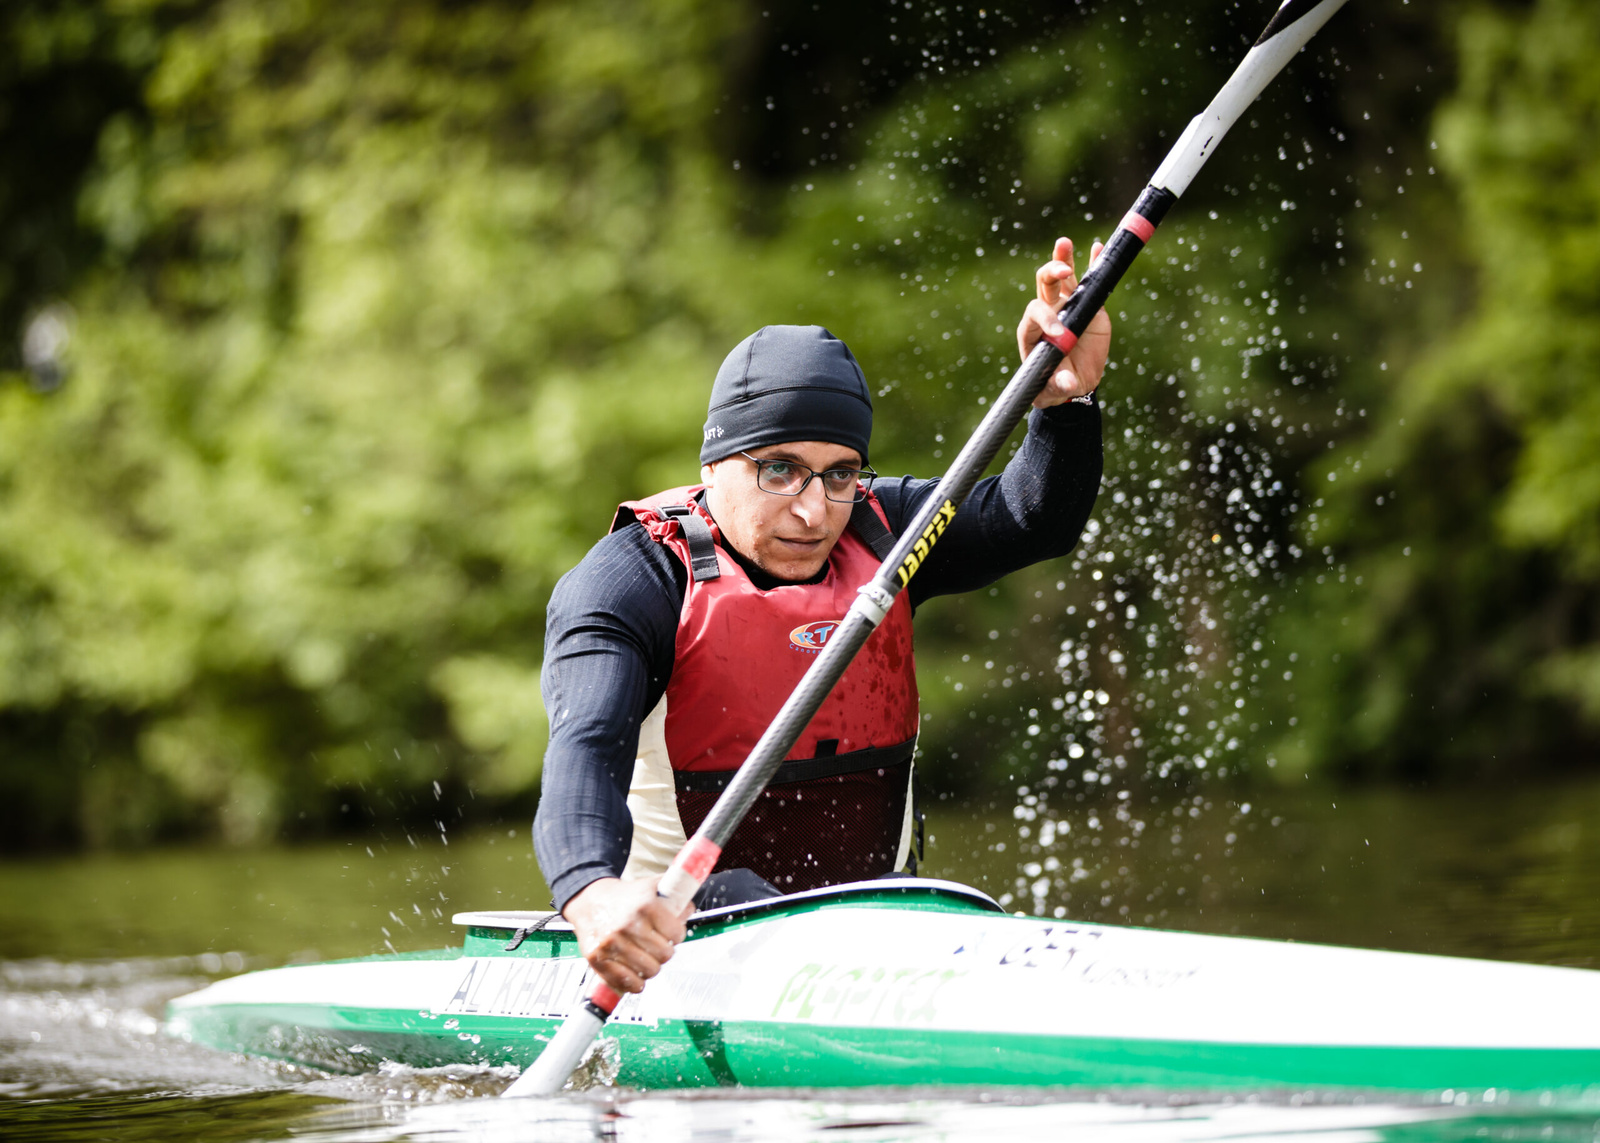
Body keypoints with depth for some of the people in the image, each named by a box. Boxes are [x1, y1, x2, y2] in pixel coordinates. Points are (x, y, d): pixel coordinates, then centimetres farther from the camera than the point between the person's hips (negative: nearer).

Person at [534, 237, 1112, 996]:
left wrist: (1063, 399, -28)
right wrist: (593, 893, -50)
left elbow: (1037, 521, -6)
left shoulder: (872, 534, 6)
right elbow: (585, 747, -28)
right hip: (673, 924, -5)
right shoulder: (633, 580, -12)